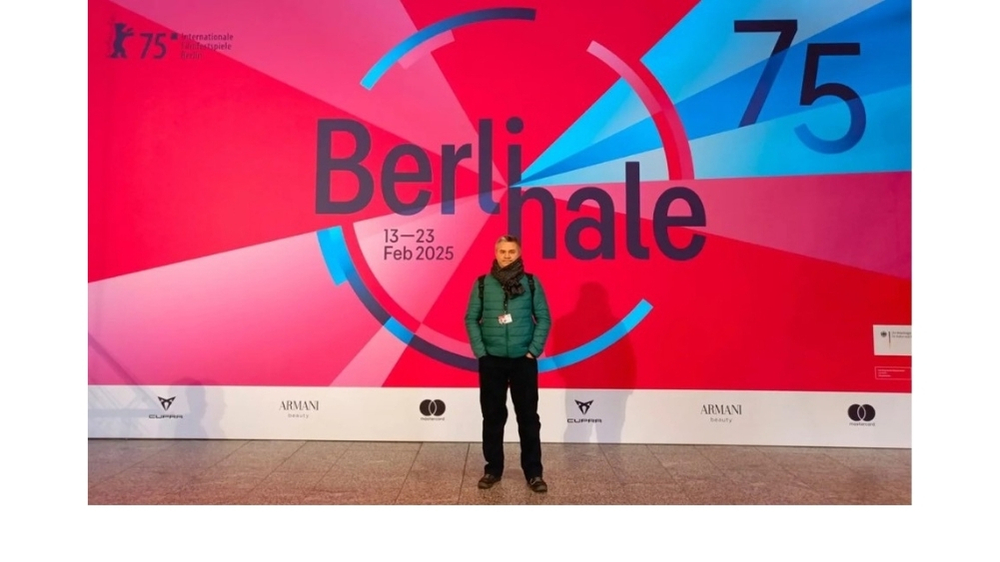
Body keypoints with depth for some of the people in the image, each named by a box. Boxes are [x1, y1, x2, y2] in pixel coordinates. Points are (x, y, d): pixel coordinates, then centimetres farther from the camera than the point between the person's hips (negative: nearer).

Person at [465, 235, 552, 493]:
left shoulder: (532, 283, 0)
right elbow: (471, 319, 3)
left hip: (524, 360, -1)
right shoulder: (482, 284, 1)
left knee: (528, 417, 5)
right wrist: (480, 351, -4)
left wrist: (534, 350, -6)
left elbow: (544, 318, 1)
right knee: (493, 416, 10)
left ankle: (533, 472, 18)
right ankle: (493, 469, 25)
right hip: (491, 361, 1)